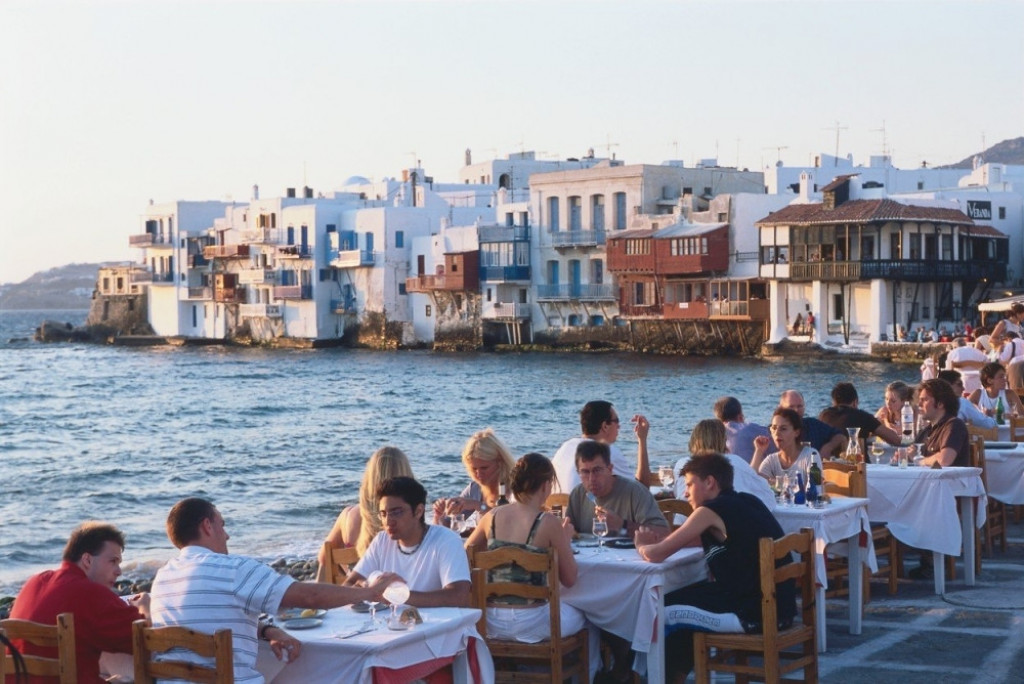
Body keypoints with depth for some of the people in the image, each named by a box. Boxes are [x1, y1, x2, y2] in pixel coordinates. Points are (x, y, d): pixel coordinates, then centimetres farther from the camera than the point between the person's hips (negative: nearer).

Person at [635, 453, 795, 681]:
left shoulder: (712, 510, -12)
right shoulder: (747, 502, 12)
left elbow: (656, 555, -10)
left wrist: (642, 546, 13)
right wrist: (655, 541, 15)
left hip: (755, 615, -8)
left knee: (662, 612, 7)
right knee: (688, 596, 25)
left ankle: (670, 675, 28)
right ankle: (677, 673, 35)